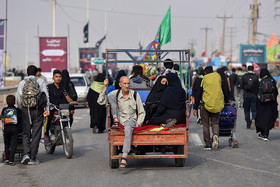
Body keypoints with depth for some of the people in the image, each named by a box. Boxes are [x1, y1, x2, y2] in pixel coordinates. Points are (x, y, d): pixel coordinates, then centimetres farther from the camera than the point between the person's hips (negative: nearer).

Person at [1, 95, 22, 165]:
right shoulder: (17, 110, 4)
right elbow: (20, 117, 17)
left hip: (6, 128, 2)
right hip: (15, 128, -2)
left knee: (7, 144, 14)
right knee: (13, 144, 0)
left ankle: (7, 159, 12)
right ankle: (11, 160, -5)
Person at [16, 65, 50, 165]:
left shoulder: (22, 83, 10)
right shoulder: (40, 81, 8)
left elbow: (18, 98, 3)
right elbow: (45, 94, -3)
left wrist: (21, 109, 11)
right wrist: (47, 108, -6)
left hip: (26, 109, 1)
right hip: (38, 110, -1)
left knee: (26, 134, 10)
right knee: (36, 134, 4)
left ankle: (26, 154, -9)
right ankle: (33, 158, 4)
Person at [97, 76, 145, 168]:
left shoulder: (135, 94, 3)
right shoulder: (115, 93, 5)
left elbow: (141, 112, 8)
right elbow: (100, 101, -4)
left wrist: (138, 123, -9)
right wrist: (105, 87, -8)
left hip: (131, 120, -2)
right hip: (119, 119, 2)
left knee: (128, 128, -43)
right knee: (111, 96, -12)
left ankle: (124, 157, -51)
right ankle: (115, 122, -15)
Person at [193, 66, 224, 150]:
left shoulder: (204, 79, 5)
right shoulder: (218, 76, 8)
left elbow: (198, 94, 6)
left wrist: (195, 108, 10)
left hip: (207, 104, -1)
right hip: (217, 104, 1)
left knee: (206, 125, 7)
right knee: (215, 123, 12)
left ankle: (208, 144, 5)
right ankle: (215, 134, -19)